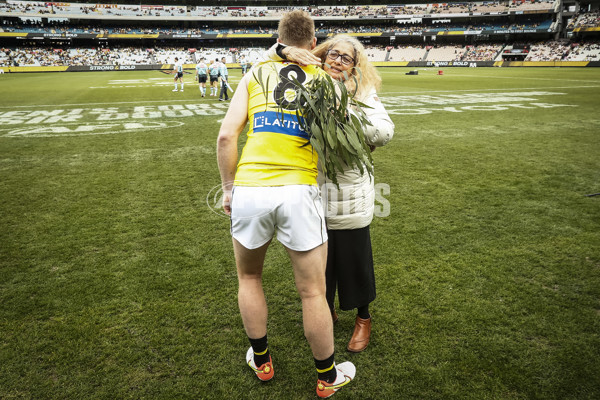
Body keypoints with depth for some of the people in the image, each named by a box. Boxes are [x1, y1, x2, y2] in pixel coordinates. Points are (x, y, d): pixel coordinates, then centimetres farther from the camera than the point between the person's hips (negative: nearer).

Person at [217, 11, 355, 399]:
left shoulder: (255, 74, 10)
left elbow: (226, 136, 2)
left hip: (248, 190, 2)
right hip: (299, 191, -1)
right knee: (313, 291, 12)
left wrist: (228, 187, 11)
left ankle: (260, 360, 40)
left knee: (249, 277, 25)